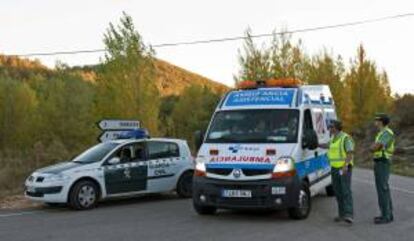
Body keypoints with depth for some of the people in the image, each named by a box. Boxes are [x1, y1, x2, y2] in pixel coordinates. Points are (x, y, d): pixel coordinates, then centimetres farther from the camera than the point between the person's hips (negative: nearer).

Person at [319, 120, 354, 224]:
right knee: (338, 192, 6)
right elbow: (328, 146, 35)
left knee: (346, 191, -17)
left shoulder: (346, 138, -12)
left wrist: (345, 165, -33)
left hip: (345, 168, -8)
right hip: (335, 168, 8)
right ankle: (342, 214, 11)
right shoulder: (333, 138, 13)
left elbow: (350, 153, -20)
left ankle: (349, 215, -25)